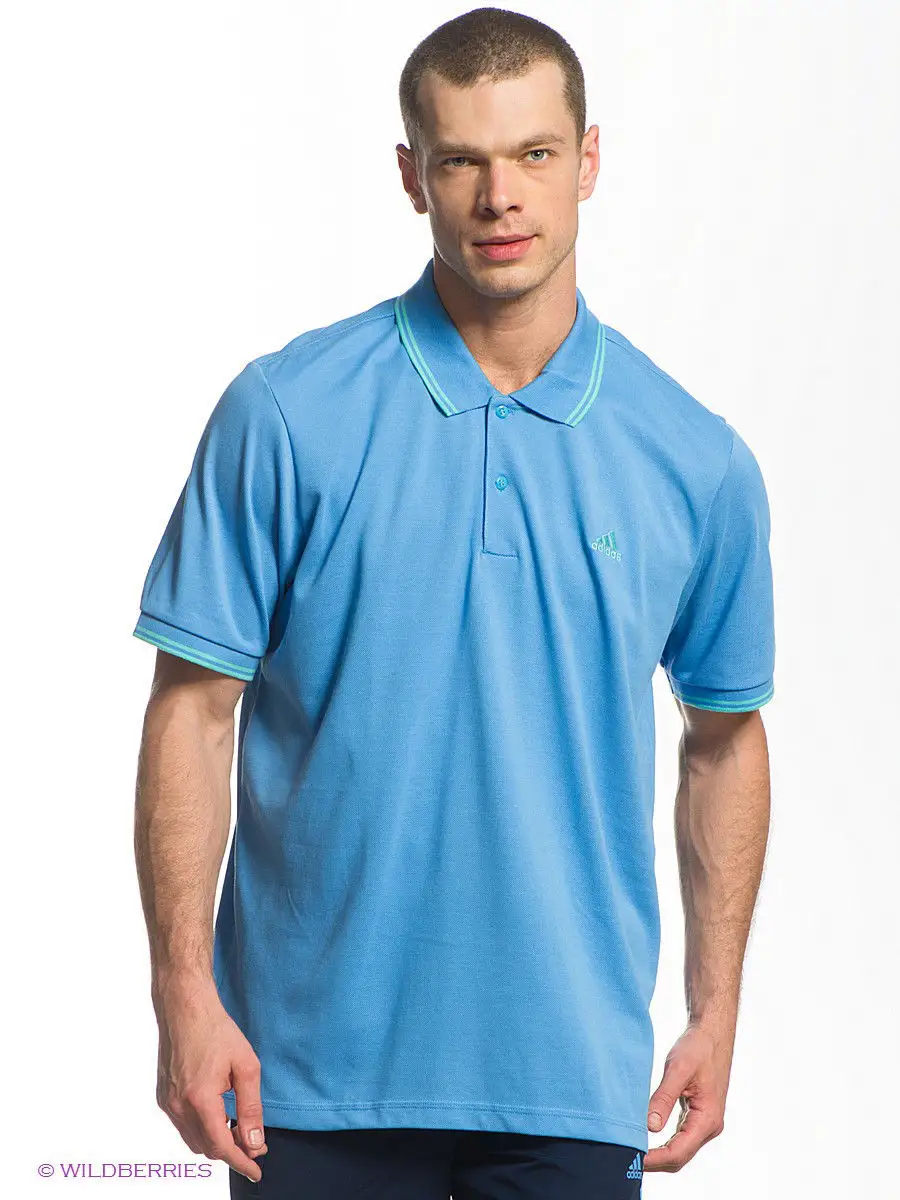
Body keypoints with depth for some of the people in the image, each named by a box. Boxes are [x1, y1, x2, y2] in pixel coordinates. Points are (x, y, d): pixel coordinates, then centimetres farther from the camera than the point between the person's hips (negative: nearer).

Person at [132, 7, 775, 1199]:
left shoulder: (697, 461, 2)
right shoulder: (286, 415, -5)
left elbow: (724, 737, 12)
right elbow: (194, 709, -4)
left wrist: (716, 1015, 8)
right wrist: (185, 995, -10)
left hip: (572, 1077, 2)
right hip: (314, 1068, -1)